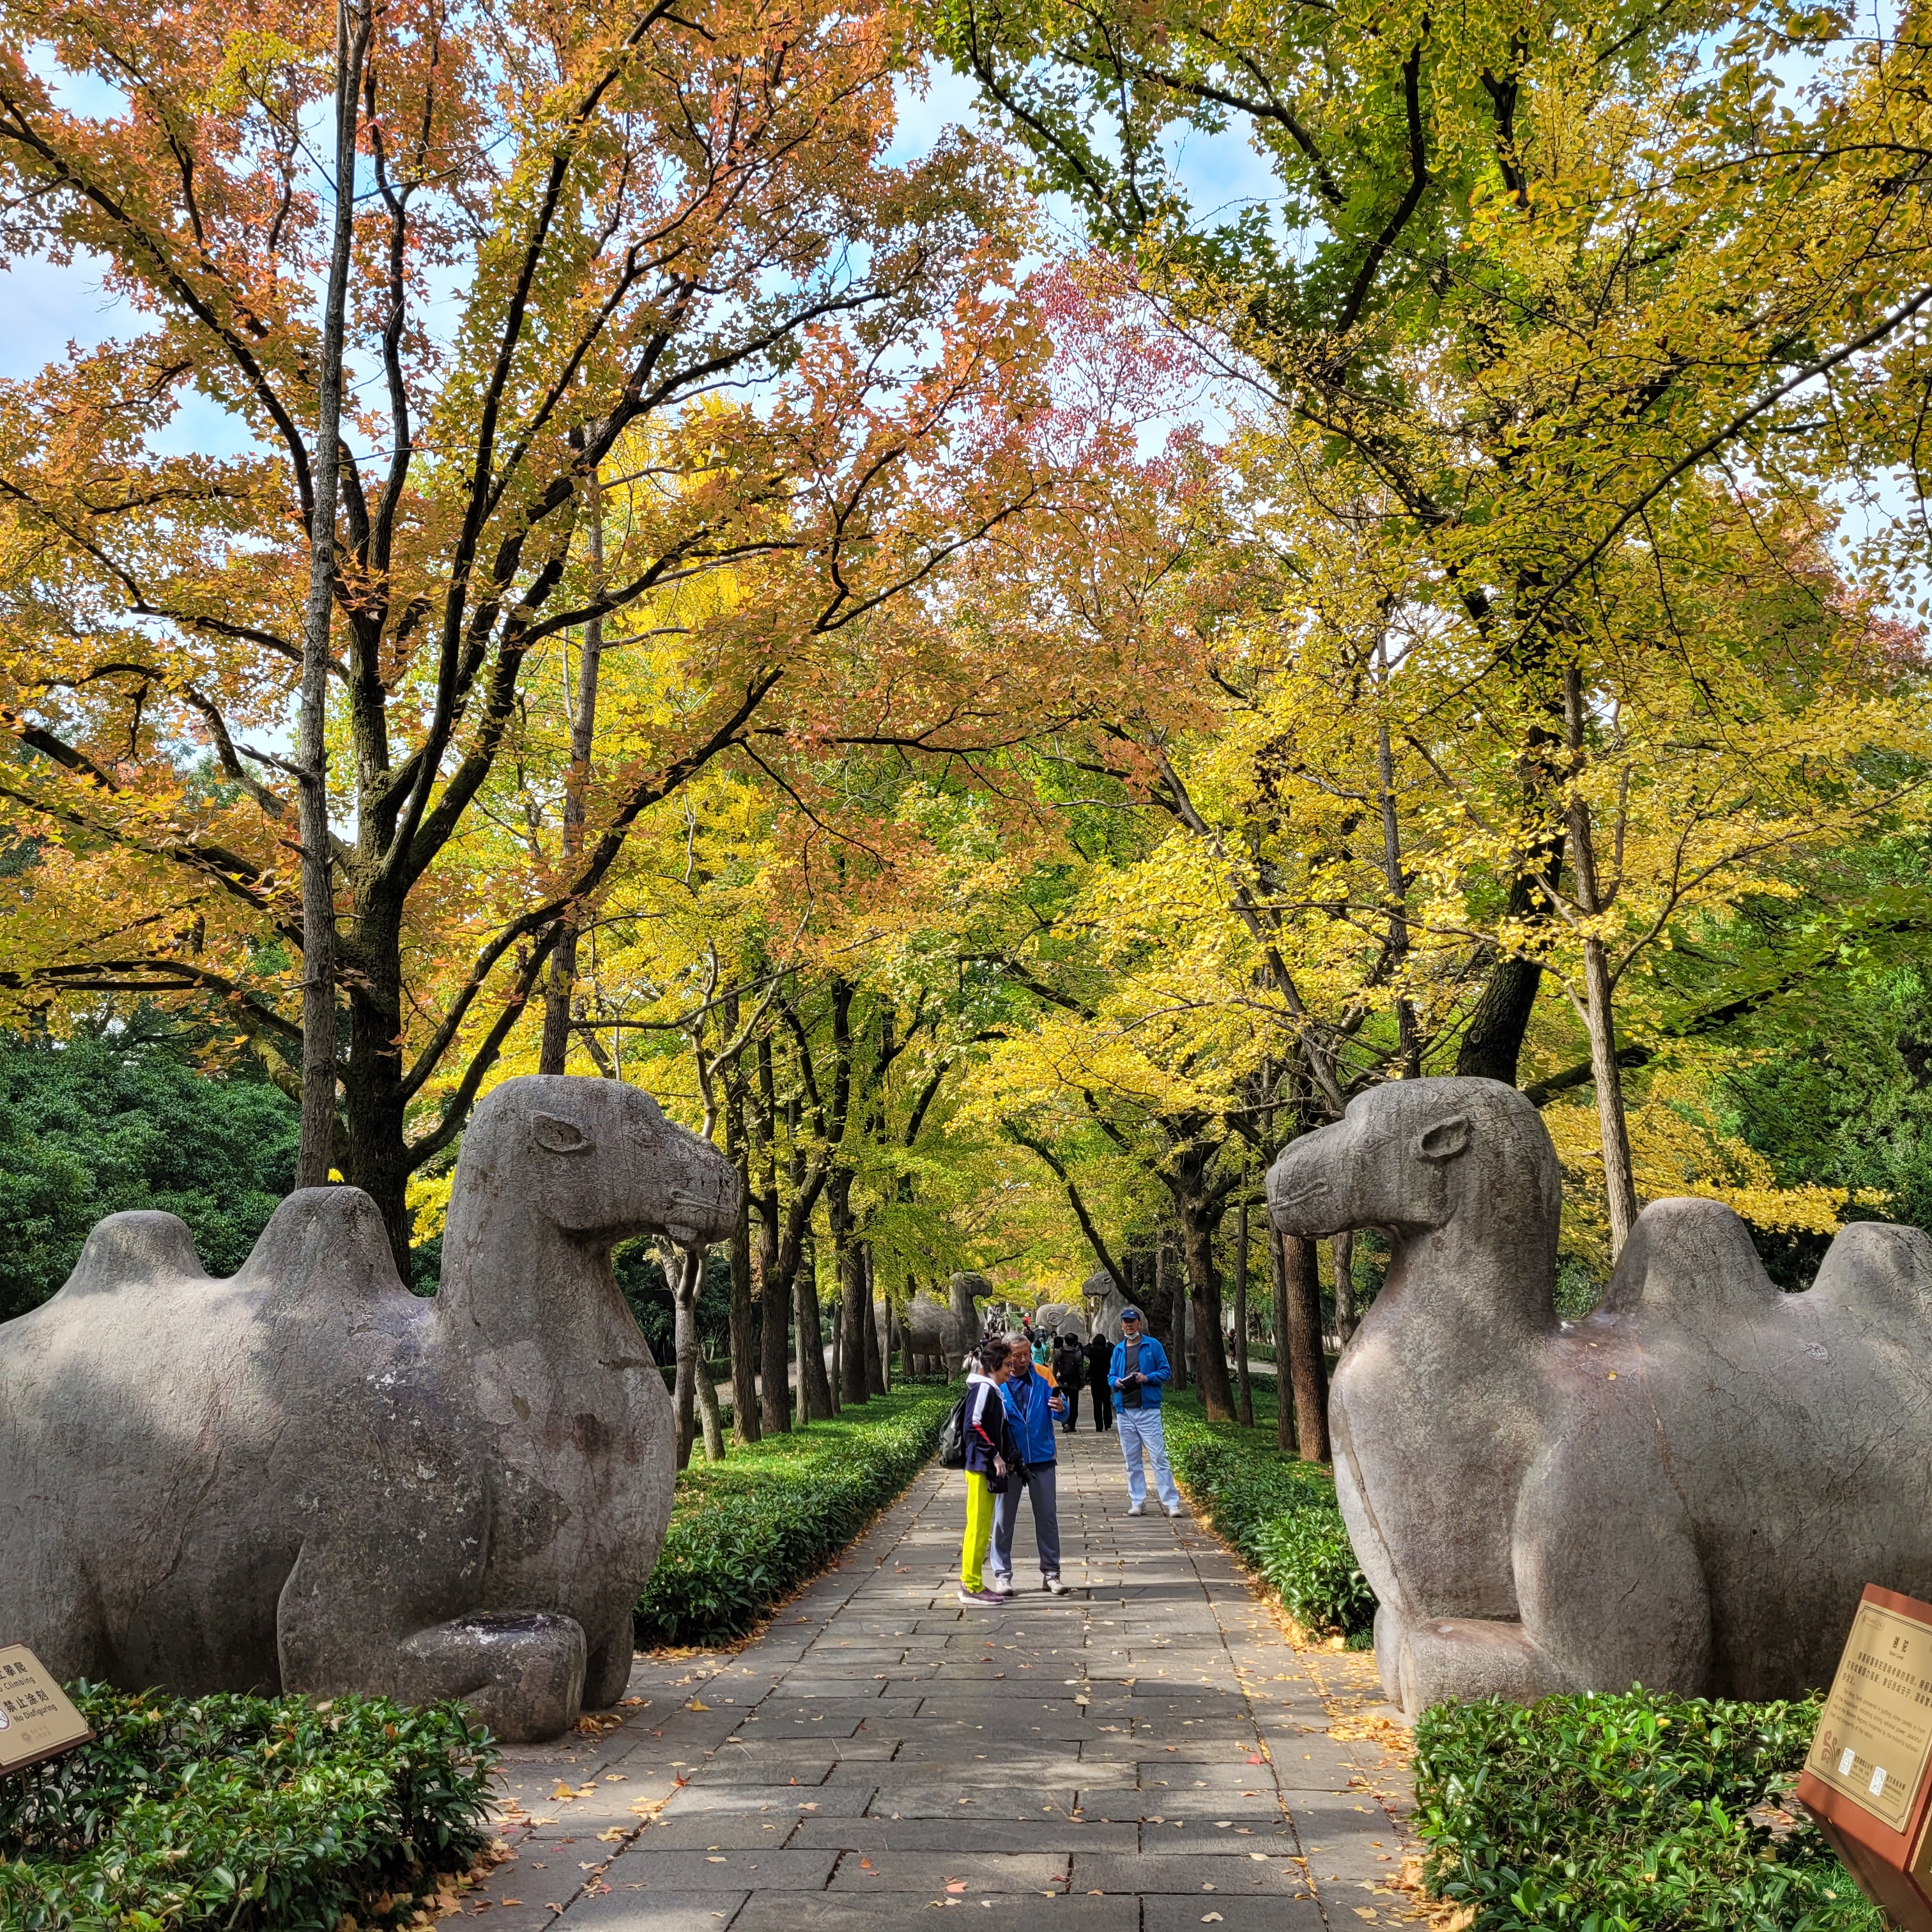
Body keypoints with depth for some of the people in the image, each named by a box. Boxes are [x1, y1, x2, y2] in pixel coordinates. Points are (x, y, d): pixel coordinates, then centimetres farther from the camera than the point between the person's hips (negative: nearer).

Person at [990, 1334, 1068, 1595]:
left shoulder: (1043, 1376, -3)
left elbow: (1061, 1412, -5)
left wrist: (1060, 1408, -28)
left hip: (1042, 1458, 2)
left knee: (1048, 1517, 8)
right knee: (1004, 1519, 6)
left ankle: (1051, 1573, 18)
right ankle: (1002, 1575, 16)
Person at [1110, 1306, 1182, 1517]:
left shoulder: (1153, 1345, 0)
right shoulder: (1118, 1349, 12)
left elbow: (1166, 1371, 0)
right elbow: (1111, 1375, 16)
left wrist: (1147, 1378, -17)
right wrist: (1116, 1381, -7)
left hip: (1148, 1409, -5)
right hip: (1124, 1411, 5)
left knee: (1158, 1457, -9)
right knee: (1132, 1460, 8)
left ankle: (1172, 1503, -8)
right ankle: (1137, 1502, 14)